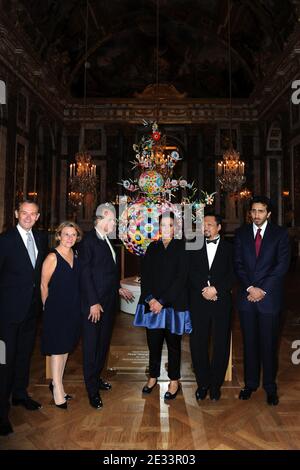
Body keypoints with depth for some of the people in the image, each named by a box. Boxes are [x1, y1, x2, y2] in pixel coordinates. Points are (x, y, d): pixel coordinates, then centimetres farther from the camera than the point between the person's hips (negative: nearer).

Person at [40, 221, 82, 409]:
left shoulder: (75, 255, 6)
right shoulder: (52, 257, -14)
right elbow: (44, 284, -9)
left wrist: (76, 305, 12)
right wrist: (48, 306, -1)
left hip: (73, 308, 7)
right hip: (56, 309, -7)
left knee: (66, 346, 16)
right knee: (57, 348, 2)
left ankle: (56, 383, 33)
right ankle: (58, 390, 16)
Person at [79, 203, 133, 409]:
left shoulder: (107, 240, 11)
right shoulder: (88, 240, -14)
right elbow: (86, 274, -17)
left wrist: (118, 288, 16)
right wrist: (93, 303, -19)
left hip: (109, 301, 8)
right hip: (95, 303, -8)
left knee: (104, 342, 18)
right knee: (92, 345, 4)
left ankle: (96, 377, 36)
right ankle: (93, 389, 17)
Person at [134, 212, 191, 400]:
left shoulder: (181, 247, -3)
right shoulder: (153, 247, 9)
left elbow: (181, 278, -10)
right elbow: (145, 275, 6)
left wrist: (162, 301, -13)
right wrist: (150, 298, -8)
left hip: (173, 304, -3)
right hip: (151, 303, 3)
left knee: (173, 343, 9)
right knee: (153, 342, 11)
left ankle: (174, 381, 26)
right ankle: (153, 376, 31)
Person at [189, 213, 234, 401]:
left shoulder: (229, 248, 6)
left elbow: (233, 274, -3)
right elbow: (191, 272, 1)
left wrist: (216, 289, -14)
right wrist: (204, 290, -11)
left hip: (222, 301, -1)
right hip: (198, 301, 1)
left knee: (221, 344, 6)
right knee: (198, 343, 4)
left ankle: (216, 384, 23)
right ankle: (203, 383, 22)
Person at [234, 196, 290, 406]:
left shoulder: (280, 233, 0)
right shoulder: (241, 233, 7)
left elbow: (282, 265, -6)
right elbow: (238, 264, 3)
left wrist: (263, 289, -12)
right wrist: (250, 287, -9)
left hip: (270, 297, -2)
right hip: (247, 296, 2)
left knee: (269, 343, 7)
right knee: (249, 343, 12)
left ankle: (270, 387, 24)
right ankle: (250, 383, 27)